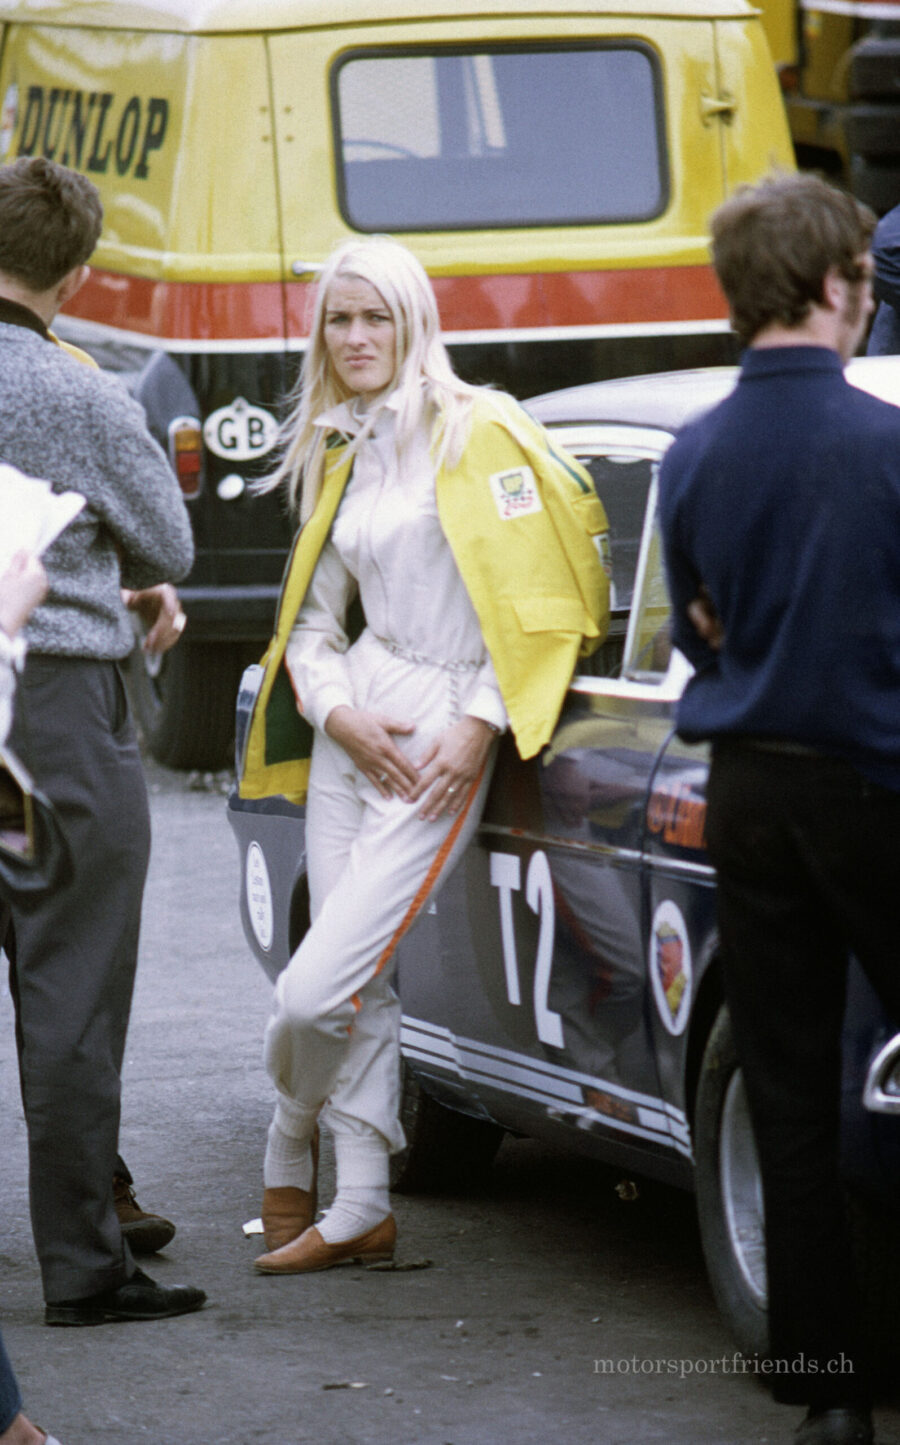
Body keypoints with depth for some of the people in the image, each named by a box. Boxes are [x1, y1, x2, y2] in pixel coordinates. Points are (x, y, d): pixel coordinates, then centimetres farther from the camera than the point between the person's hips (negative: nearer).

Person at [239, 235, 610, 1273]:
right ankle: (362, 1212, 11)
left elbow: (526, 594, -9)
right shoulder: (340, 458, 15)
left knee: (317, 990, -10)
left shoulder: (476, 433, -6)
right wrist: (338, 712, -1)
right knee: (361, 988, 3)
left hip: (442, 743, -6)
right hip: (353, 732, 6)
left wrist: (478, 726, -14)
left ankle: (288, 1155, 17)